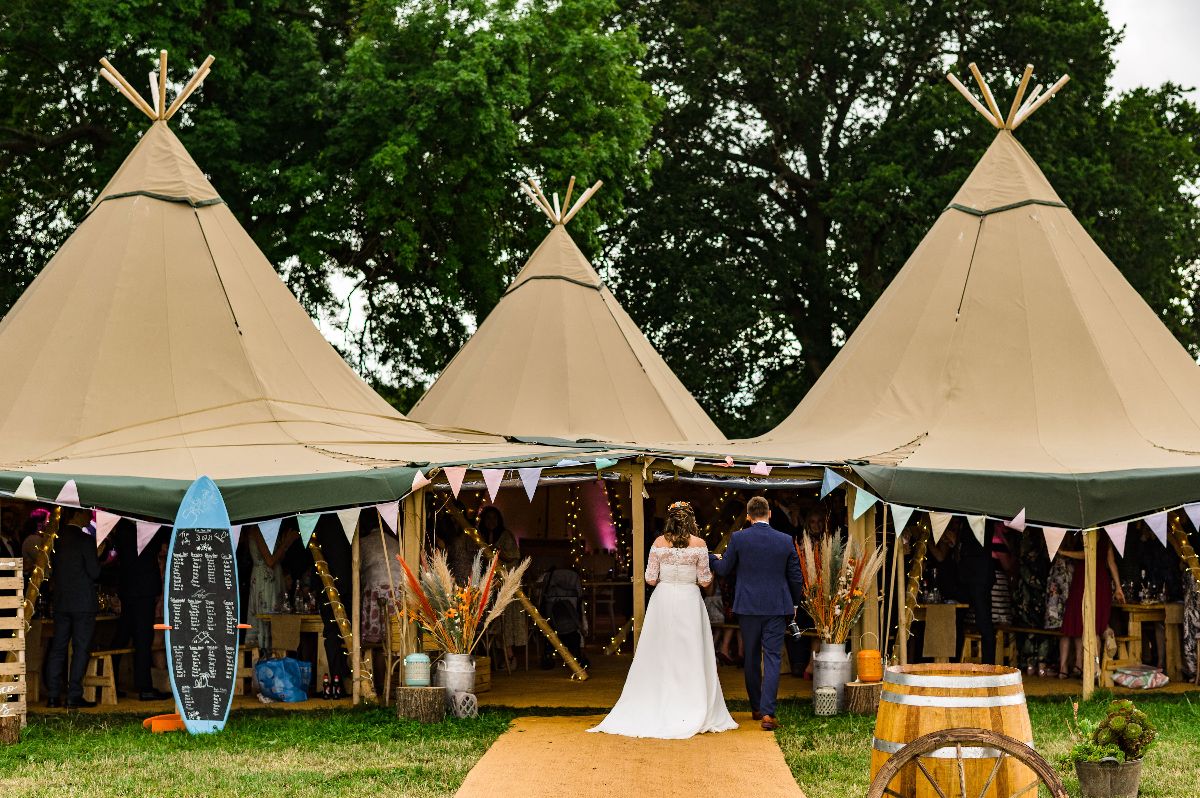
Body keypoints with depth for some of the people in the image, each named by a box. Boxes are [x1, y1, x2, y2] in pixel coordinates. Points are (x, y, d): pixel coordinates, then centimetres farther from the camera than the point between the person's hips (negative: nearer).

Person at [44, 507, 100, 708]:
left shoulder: (58, 539, 6)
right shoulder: (86, 540, -13)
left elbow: (55, 569, 12)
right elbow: (95, 572, -12)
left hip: (60, 601, 6)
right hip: (83, 602, -6)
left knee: (57, 648, 10)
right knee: (80, 649, -1)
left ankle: (53, 696, 10)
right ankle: (74, 696, -3)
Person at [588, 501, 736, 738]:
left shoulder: (659, 542, 0)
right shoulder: (699, 544, -4)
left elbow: (651, 578, -1)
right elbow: (705, 581, -3)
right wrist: (709, 576, 19)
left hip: (663, 600, 2)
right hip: (689, 601, -2)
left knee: (659, 655, 8)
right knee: (690, 656, 2)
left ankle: (655, 711, 10)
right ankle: (692, 714, 2)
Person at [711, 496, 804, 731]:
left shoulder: (738, 538, -6)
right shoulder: (785, 541, -1)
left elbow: (724, 569, 5)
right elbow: (796, 578, 5)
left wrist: (712, 558, 27)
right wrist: (793, 604, 21)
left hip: (748, 607, 0)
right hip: (777, 608, 0)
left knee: (752, 658, 15)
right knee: (772, 658, -1)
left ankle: (756, 707, 25)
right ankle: (767, 713, -11)